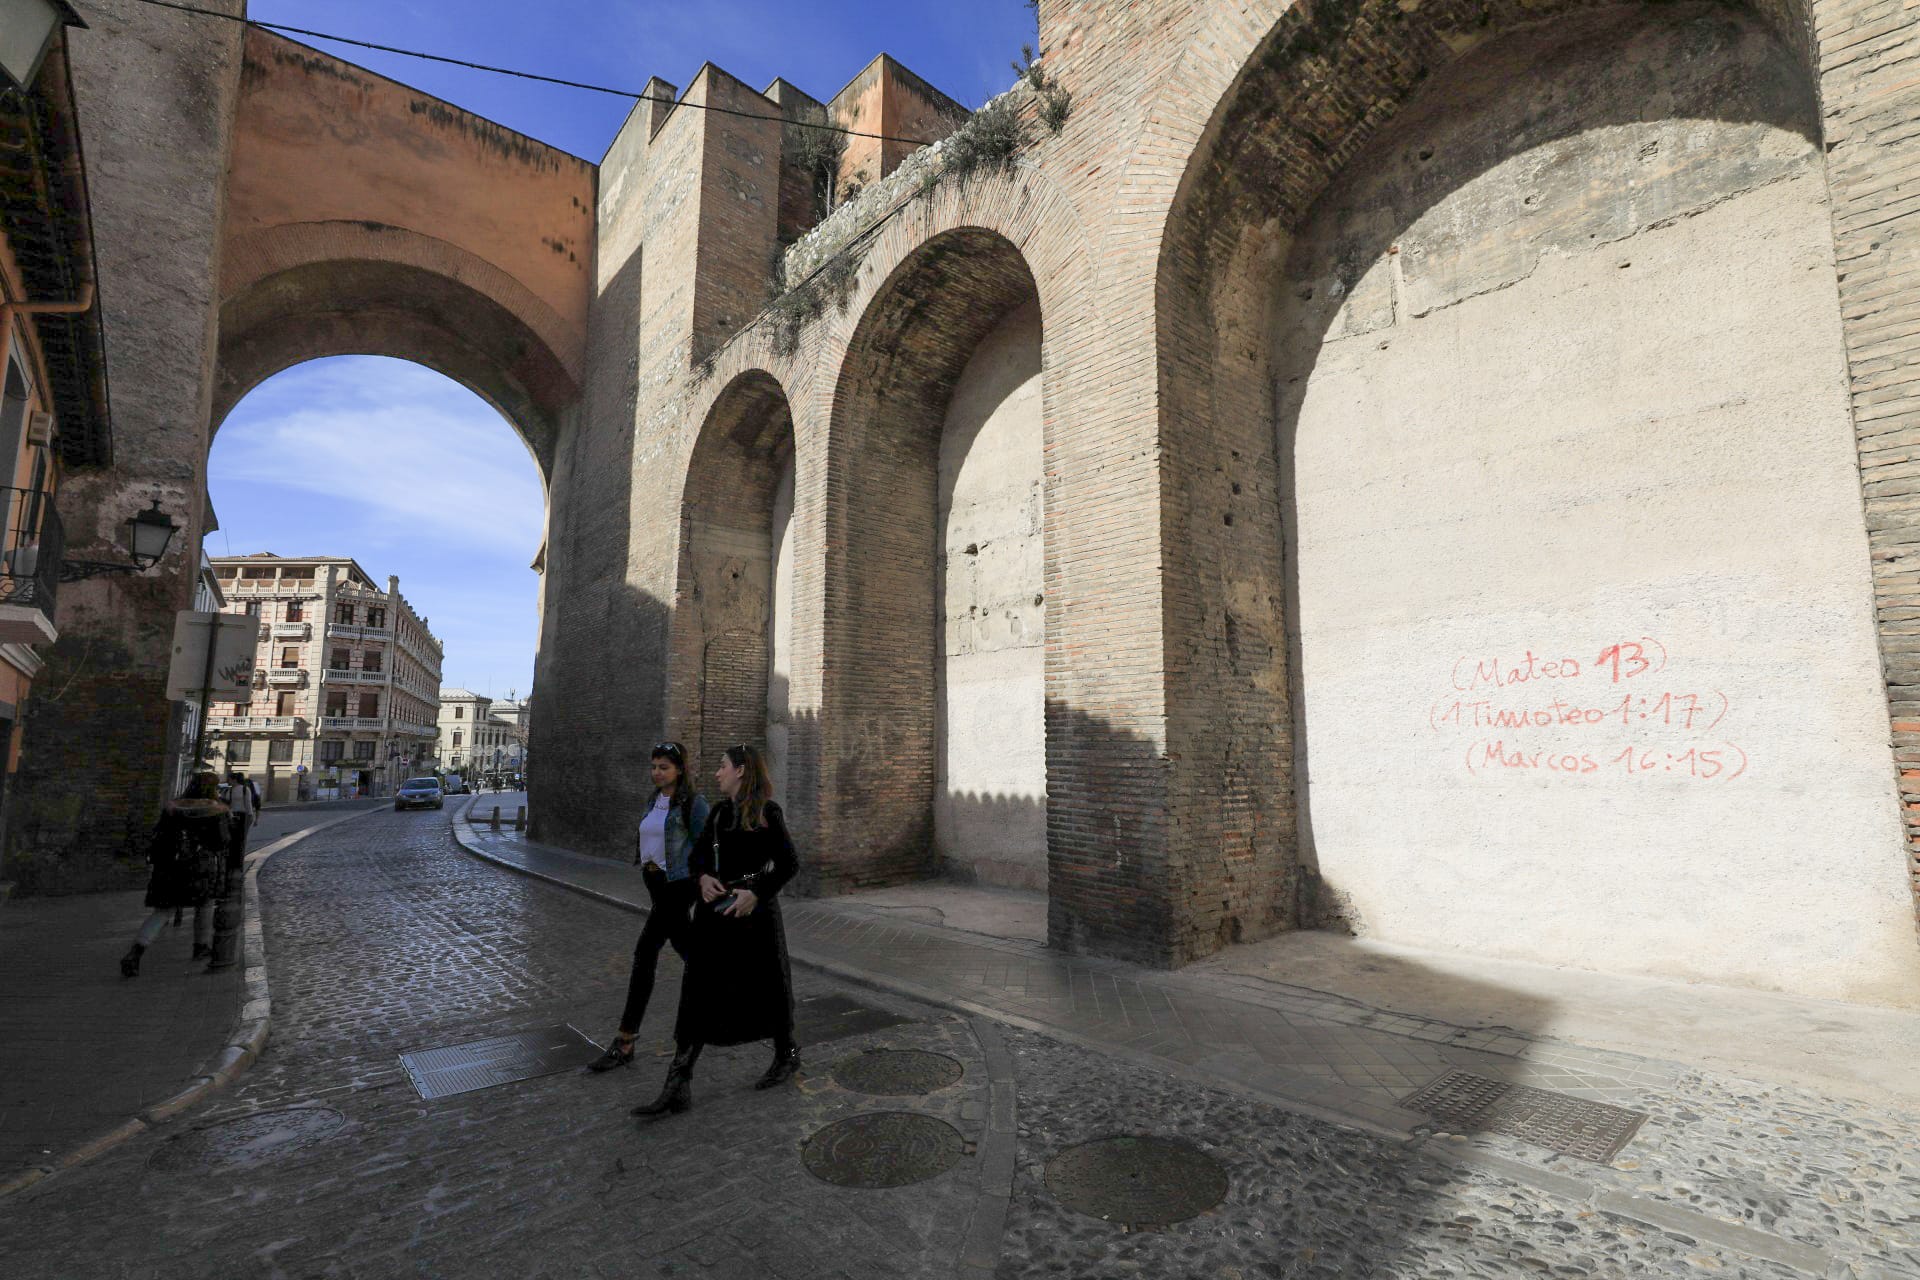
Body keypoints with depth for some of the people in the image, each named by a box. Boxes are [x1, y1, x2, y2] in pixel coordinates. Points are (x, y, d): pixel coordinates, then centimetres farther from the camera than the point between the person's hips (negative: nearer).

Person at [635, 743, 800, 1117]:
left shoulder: (767, 813, -9)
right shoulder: (719, 811, 10)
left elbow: (789, 863, -11)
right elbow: (697, 854, 13)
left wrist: (755, 893, -22)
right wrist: (703, 877, -8)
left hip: (754, 909, -6)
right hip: (716, 909, 6)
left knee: (765, 988, 10)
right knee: (698, 992, 2)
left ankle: (787, 1055, 34)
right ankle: (678, 1085, 5)